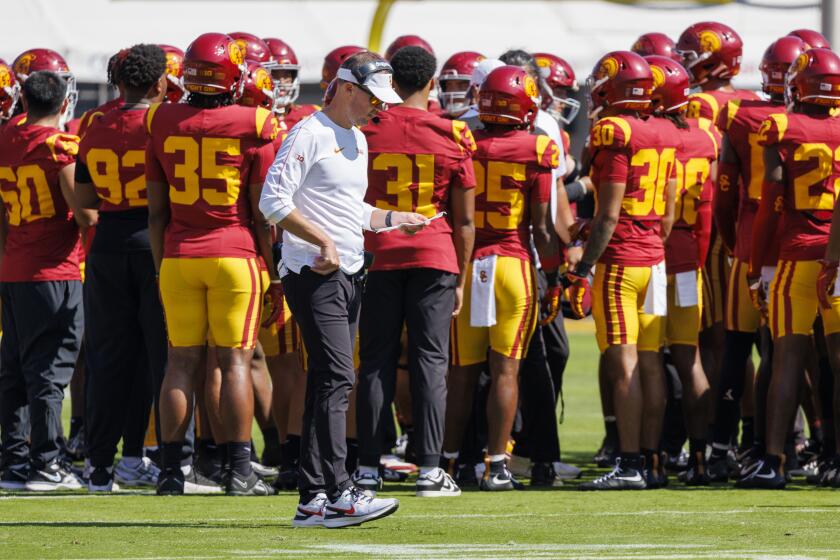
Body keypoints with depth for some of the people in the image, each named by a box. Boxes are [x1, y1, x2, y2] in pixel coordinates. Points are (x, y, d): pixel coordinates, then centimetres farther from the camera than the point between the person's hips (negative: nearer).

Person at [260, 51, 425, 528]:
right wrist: (325, 241, -19)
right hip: (314, 274, -9)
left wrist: (392, 219, 15)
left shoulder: (358, 140, 18)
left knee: (328, 383, 8)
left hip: (349, 274, 9)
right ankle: (339, 495, -20)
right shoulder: (310, 135, -11)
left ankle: (313, 499, 10)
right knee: (337, 378, -16)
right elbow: (274, 201, -18)